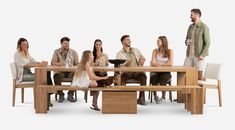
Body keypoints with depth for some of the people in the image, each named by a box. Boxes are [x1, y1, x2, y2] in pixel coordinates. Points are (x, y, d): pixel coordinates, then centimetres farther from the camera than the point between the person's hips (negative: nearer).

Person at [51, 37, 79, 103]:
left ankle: (70, 95, -14)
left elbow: (77, 63, 8)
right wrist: (58, 63, -27)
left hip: (70, 71, 1)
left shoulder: (73, 52, 12)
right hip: (60, 71, -1)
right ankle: (61, 95, -15)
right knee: (56, 76, -35)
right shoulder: (56, 52, 8)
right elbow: (53, 62, -3)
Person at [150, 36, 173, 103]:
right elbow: (153, 63, -3)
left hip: (165, 73, -1)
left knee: (163, 78, -34)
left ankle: (163, 96, -14)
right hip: (156, 72, 1)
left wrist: (160, 64, -10)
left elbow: (170, 63, -8)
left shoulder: (169, 51, 2)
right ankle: (155, 95, -17)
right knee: (153, 77, -33)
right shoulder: (155, 51, 8)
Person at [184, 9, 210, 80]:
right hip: (189, 54, 7)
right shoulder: (190, 26, 12)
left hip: (199, 55, -6)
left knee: (199, 76, -1)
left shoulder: (204, 27, -9)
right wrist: (187, 42, -4)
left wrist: (203, 55, -19)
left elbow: (207, 43, -11)